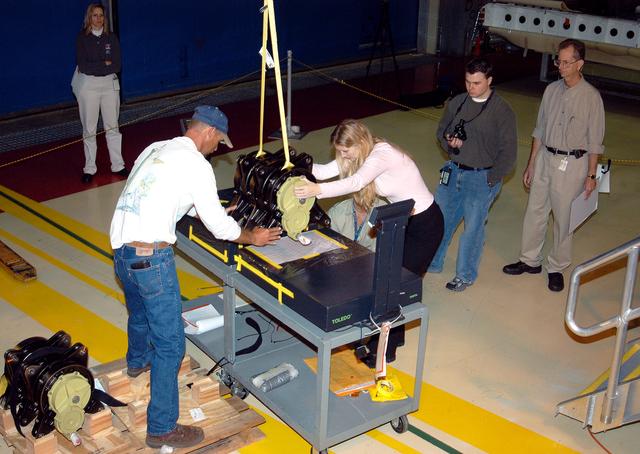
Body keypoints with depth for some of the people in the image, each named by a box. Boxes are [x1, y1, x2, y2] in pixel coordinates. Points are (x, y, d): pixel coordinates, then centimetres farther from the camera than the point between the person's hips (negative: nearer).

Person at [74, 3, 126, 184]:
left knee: (112, 127, 7)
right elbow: (83, 66, -11)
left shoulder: (112, 38, 5)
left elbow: (117, 66, -4)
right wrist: (105, 64, -9)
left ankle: (118, 165, 12)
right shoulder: (82, 38, -2)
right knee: (89, 129, 2)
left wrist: (93, 67, -11)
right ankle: (89, 169, 8)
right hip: (88, 86, -2)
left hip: (109, 84, 2)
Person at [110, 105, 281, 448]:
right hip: (151, 257, -9)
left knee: (139, 313, 36)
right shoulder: (196, 164, -8)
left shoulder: (155, 149, 15)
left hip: (120, 249, 9)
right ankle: (162, 429, 8)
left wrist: (212, 211, 35)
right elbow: (219, 226, -5)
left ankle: (137, 361, 64)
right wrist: (253, 237, 12)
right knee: (170, 343, 1)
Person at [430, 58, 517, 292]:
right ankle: (432, 263, 33)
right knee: (440, 218, 13)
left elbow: (508, 151, -10)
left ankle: (465, 275, 22)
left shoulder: (502, 111, -12)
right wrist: (448, 140, -7)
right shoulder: (457, 102, 2)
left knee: (473, 227, 4)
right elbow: (441, 130, 16)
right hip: (453, 171, 5)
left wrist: (491, 180, -11)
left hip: (482, 178, -5)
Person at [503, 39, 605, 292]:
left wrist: (591, 175, -7)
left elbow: (595, 140, -7)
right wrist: (530, 165, 13)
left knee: (563, 219, 5)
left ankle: (556, 268, 20)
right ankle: (530, 261, 28)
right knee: (535, 212, 12)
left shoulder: (591, 96, -10)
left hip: (572, 164, -5)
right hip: (545, 158, 5)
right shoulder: (552, 90, 4)